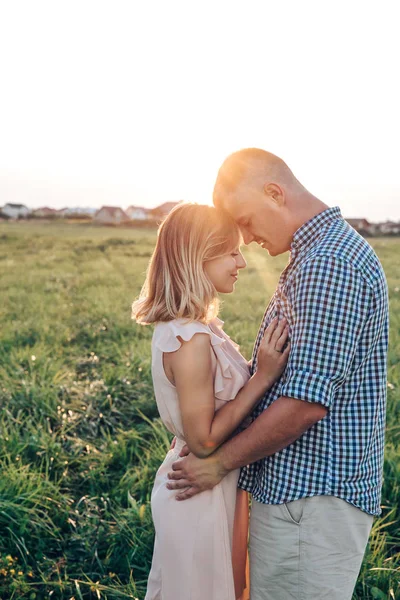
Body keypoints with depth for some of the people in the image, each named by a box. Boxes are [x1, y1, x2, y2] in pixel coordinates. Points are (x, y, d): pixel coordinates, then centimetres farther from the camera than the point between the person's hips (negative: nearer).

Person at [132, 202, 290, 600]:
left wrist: (263, 368, -2)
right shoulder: (191, 342, -29)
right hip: (202, 497, -9)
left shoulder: (184, 326, 0)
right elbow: (204, 439, -25)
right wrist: (264, 376, -25)